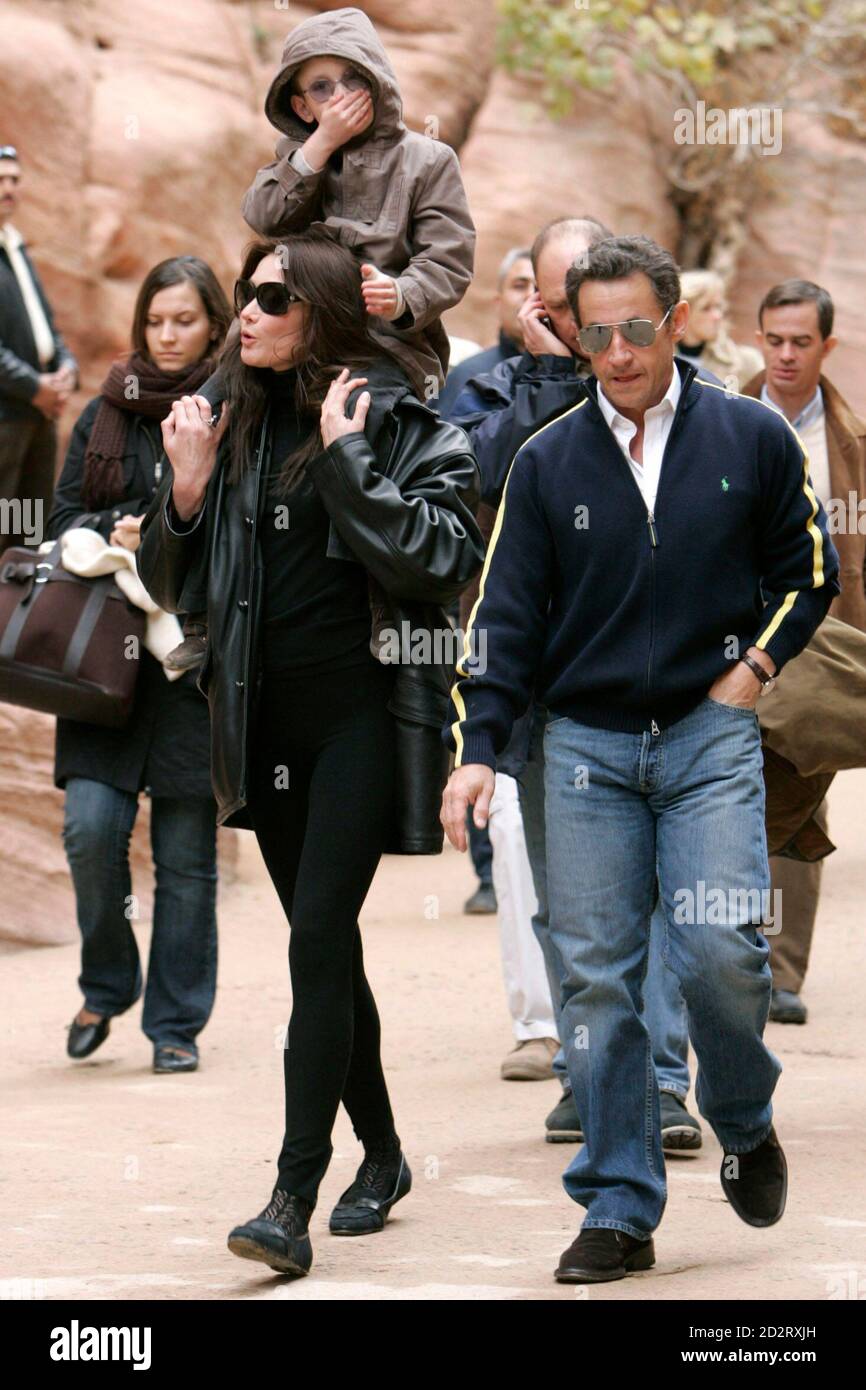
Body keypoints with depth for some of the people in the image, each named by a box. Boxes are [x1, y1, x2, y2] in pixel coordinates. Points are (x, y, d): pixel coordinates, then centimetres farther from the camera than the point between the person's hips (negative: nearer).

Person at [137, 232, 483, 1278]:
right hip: (265, 719, 6)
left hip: (362, 710, -6)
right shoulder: (235, 424, 9)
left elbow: (441, 560, -20)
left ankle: (294, 1201, -15)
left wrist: (344, 460, -18)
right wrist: (187, 491, -6)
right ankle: (381, 1153, 29)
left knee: (318, 939, -13)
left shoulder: (402, 424, -7)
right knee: (323, 944, 13)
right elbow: (167, 583, 11)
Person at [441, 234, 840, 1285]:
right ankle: (619, 1210, 6)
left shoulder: (752, 438, 2)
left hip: (710, 738, -2)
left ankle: (743, 1120, 15)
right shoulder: (548, 461, 4)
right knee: (595, 978, -1)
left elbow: (809, 569, 13)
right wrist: (476, 748, -6)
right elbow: (506, 611, 4)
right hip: (585, 745, 2)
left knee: (717, 949, -16)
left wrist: (755, 667, 0)